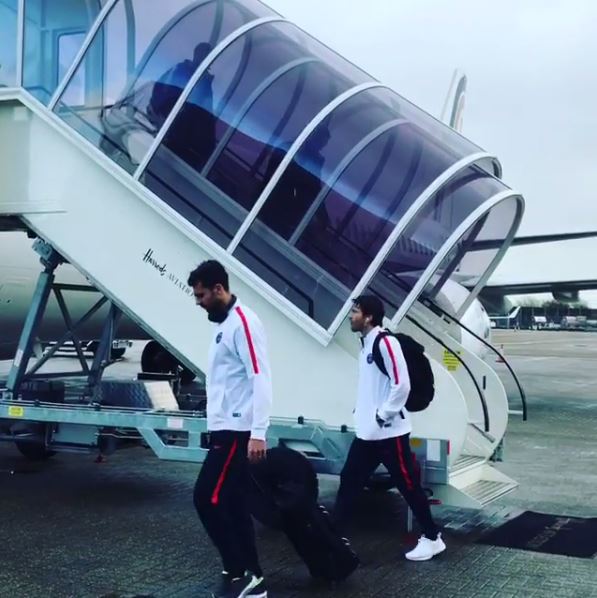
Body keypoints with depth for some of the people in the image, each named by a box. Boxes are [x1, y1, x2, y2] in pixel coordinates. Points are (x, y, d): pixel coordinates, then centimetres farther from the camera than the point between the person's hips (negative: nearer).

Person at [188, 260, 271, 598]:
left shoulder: (242, 321, -13)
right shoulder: (222, 324, 16)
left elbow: (260, 378, -20)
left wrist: (258, 433, -24)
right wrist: (216, 425, 16)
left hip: (238, 431, -10)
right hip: (225, 429, 10)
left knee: (207, 499, -9)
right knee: (232, 505, 10)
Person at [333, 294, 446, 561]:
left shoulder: (385, 342, -16)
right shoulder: (365, 344, 13)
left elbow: (402, 384, -21)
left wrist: (383, 415, -15)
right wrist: (362, 412, 13)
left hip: (389, 432, -9)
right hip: (366, 432, 9)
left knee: (408, 485, 2)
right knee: (349, 481, 8)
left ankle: (432, 538, 15)